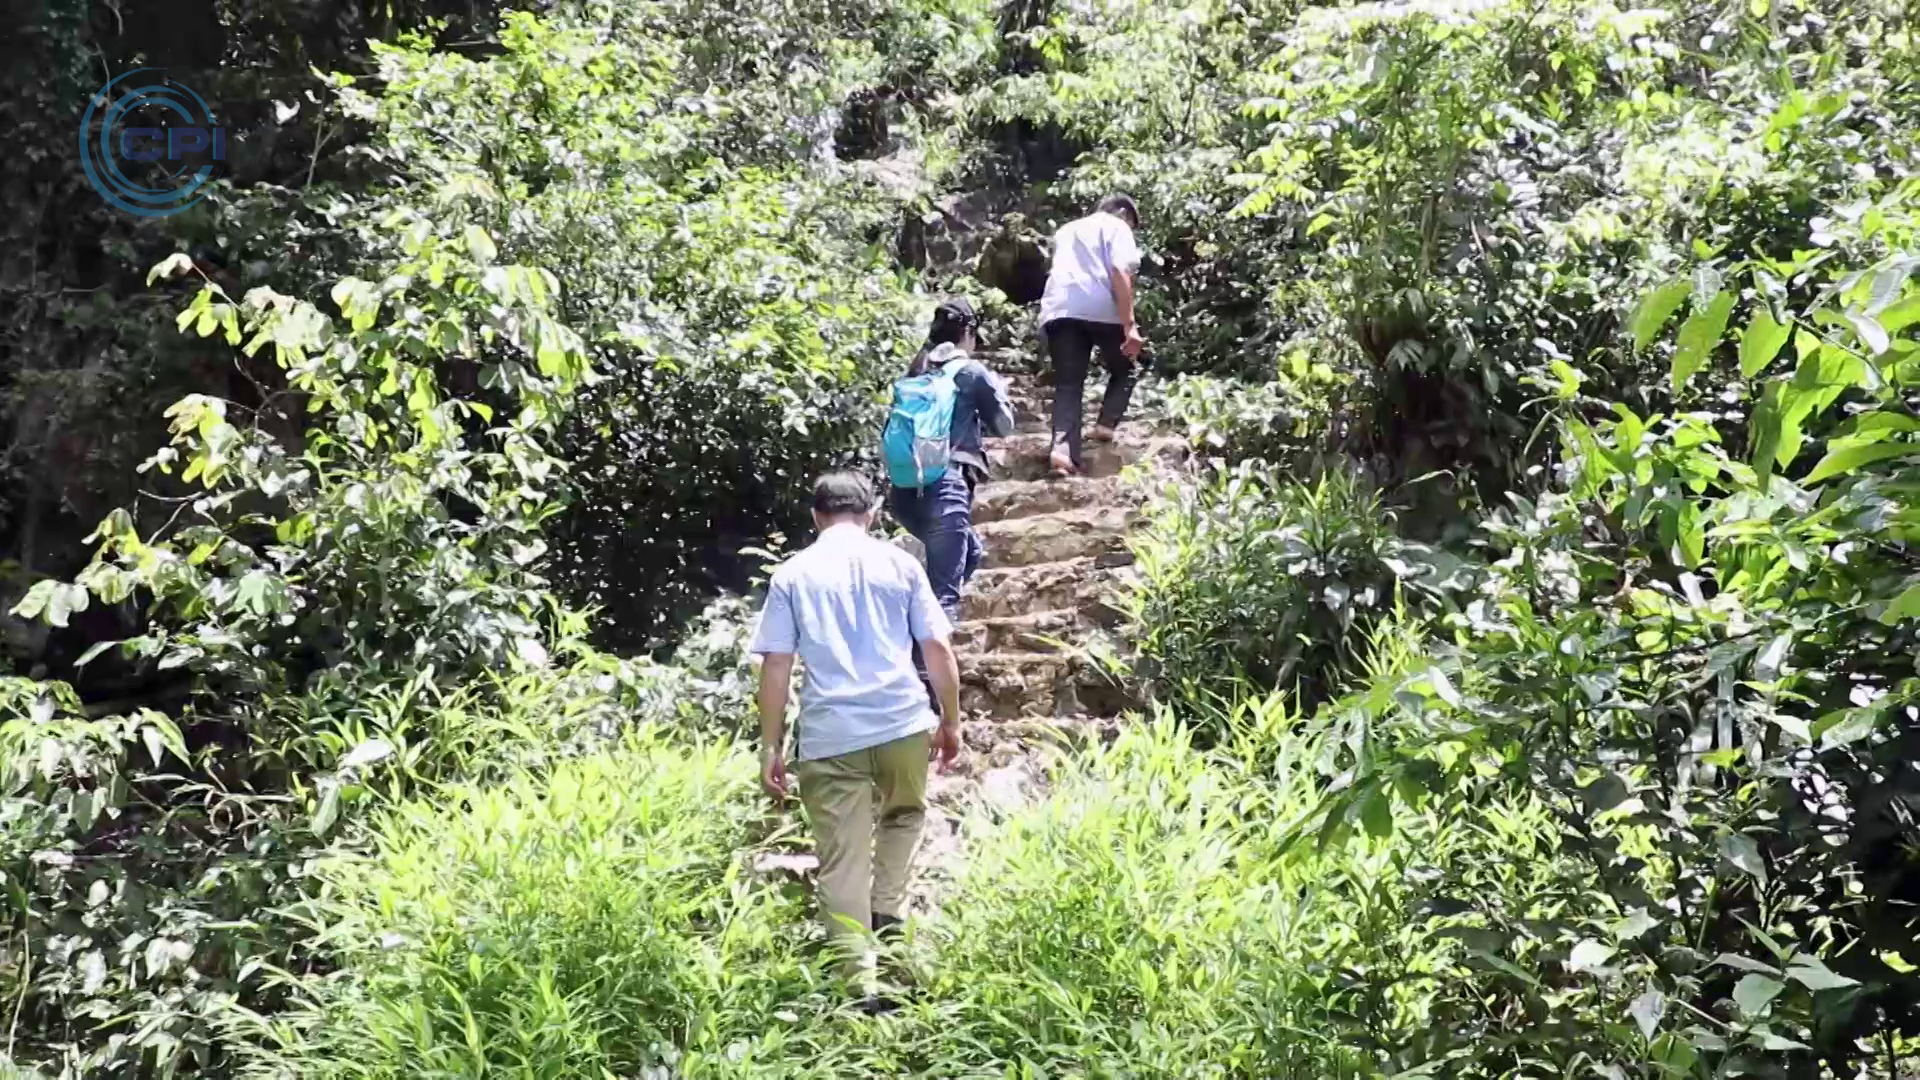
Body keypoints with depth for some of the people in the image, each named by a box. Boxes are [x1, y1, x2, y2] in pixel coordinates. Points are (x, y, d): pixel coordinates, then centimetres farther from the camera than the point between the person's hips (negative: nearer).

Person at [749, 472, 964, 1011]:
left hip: (828, 735, -1)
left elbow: (776, 665, 1)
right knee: (903, 817, 29)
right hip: (903, 723, 1)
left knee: (842, 864, 4)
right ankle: (887, 915, 19)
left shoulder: (792, 574, 7)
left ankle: (862, 980, -1)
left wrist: (771, 747, 6)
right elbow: (938, 648, 6)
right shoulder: (899, 563, 8)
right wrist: (950, 721, 16)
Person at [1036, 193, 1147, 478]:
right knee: (1125, 369, 18)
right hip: (1101, 309, -4)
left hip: (1058, 310, 4)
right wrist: (1130, 326, -11)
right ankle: (1106, 425, 1)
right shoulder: (1116, 227, 12)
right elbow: (1120, 273, -4)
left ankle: (1063, 448, -20)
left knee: (1067, 385, 0)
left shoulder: (1066, 230, 32)